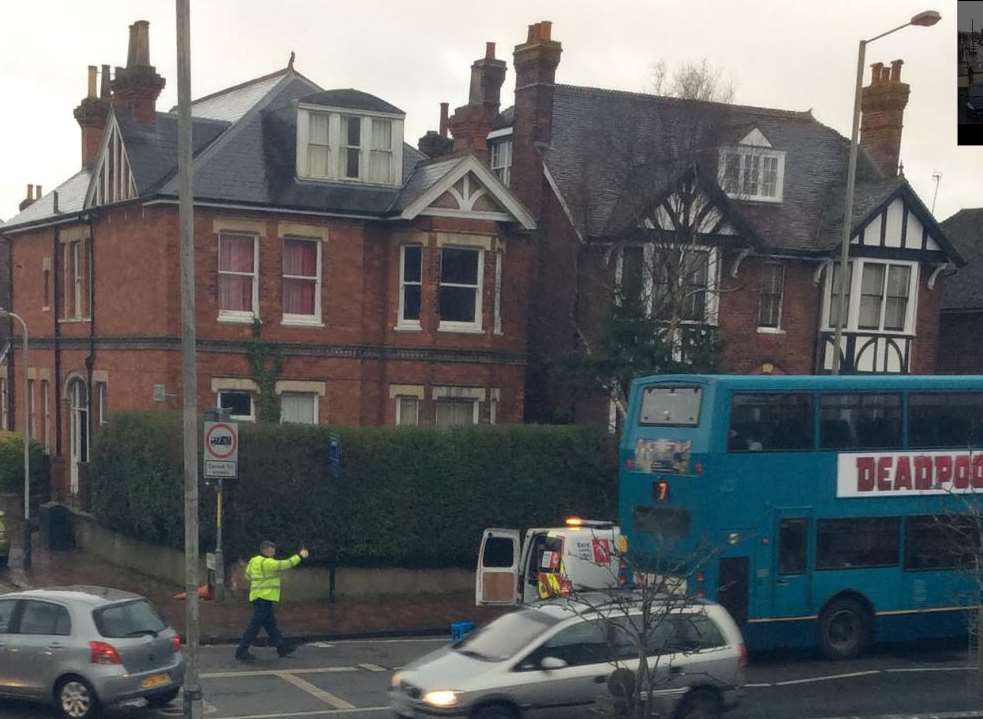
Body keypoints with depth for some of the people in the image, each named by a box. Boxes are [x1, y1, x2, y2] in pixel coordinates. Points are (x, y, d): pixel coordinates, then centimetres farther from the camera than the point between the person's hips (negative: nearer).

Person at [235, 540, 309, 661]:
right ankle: (242, 651, -6)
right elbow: (285, 565, -16)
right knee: (255, 624, -7)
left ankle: (282, 647, 19)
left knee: (270, 624, 13)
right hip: (264, 597, -10)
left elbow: (248, 575, 21)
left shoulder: (254, 561, 12)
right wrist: (299, 556, -8)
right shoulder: (266, 562, -15)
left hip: (259, 597, 10)